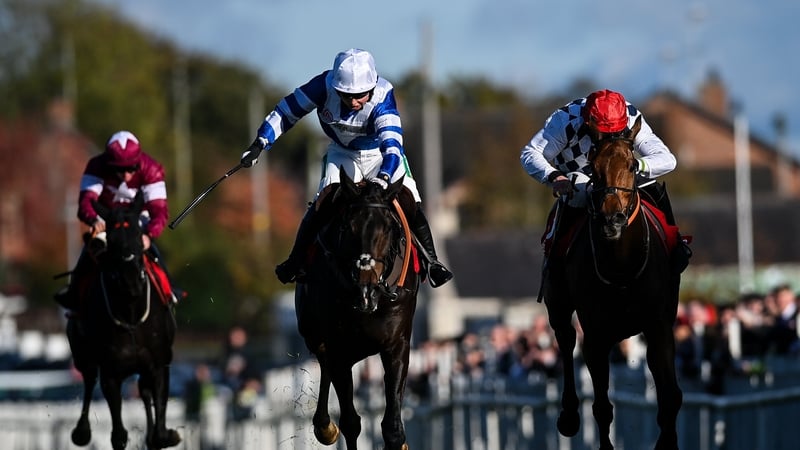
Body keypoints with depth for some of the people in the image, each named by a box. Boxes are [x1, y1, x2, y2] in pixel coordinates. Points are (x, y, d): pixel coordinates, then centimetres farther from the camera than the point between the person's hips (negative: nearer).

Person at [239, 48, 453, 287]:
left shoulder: (382, 96, -34)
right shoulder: (325, 85, -27)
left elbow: (392, 144, -45)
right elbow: (288, 110, -13)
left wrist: (383, 178, -63)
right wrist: (260, 143, -16)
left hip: (382, 154, -1)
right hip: (342, 154, 1)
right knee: (326, 200, -22)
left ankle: (430, 262, 3)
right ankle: (297, 262, -10)